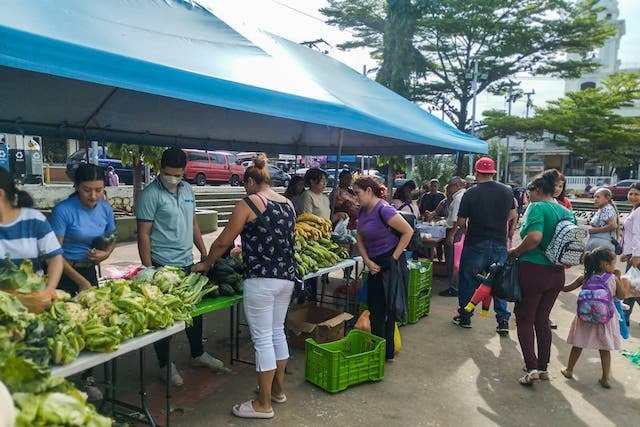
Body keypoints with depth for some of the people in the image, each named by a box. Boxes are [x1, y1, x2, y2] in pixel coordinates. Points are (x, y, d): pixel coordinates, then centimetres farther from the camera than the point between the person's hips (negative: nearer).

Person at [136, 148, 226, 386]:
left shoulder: (187, 189, 10)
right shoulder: (150, 194, -12)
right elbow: (143, 234, -13)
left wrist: (205, 253, 15)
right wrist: (148, 269, -16)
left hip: (187, 262, 7)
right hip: (163, 266, -7)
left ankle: (198, 354, 35)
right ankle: (165, 364, 22)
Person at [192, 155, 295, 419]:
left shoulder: (249, 203, -8)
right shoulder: (288, 204, 10)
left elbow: (224, 241, -4)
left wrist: (206, 263, 13)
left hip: (261, 279, -7)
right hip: (287, 277, 7)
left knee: (262, 339, 1)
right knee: (277, 331, 19)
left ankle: (263, 404, 13)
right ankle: (278, 389, 33)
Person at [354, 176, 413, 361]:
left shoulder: (384, 209, -20)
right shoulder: (363, 211, 5)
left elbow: (408, 231, -18)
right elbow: (360, 239, 11)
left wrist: (394, 258, -15)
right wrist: (367, 261, -2)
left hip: (391, 264, -8)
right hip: (375, 265, 8)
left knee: (388, 309, 2)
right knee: (374, 308, 15)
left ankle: (387, 352, 16)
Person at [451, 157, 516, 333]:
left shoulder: (470, 193, -13)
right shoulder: (507, 191, 0)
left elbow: (461, 222, -9)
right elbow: (512, 215, 11)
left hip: (475, 243, -3)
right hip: (500, 244, 4)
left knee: (467, 280, 10)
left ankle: (464, 317, 19)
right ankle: (503, 320, 12)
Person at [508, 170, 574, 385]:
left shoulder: (538, 207, -13)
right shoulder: (567, 212, 8)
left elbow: (534, 237, -28)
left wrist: (515, 252, -13)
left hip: (533, 269, -7)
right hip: (557, 273, 7)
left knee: (525, 319, 6)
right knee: (542, 319, 18)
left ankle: (532, 367, -1)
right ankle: (543, 367, 25)